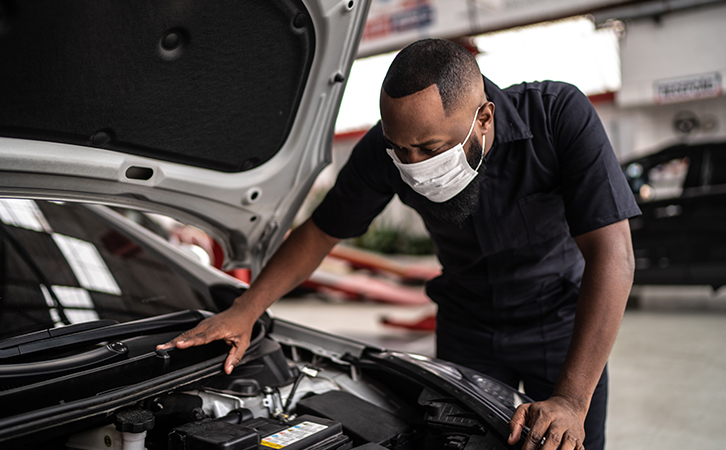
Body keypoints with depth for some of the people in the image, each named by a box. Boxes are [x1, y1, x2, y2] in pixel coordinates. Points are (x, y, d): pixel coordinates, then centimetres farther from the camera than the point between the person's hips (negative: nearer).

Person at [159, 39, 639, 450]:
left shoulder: (561, 116, -31)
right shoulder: (388, 148, -22)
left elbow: (611, 257, -34)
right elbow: (321, 231, -8)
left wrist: (571, 400, -40)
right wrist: (243, 312, -15)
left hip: (562, 321, -1)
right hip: (466, 326, 2)